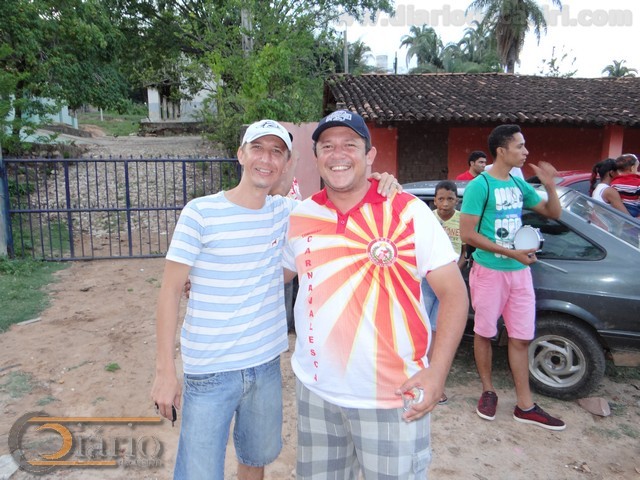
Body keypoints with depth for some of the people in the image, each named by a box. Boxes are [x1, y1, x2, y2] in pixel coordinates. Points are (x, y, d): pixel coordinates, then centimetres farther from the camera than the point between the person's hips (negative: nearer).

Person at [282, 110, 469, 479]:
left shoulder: (409, 212, -10)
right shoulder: (300, 217, 2)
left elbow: (454, 294, -9)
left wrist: (437, 372, -18)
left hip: (392, 396, -3)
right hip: (316, 391, 4)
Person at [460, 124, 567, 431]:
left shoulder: (519, 184, 7)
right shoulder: (480, 185, -13)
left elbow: (553, 214, 16)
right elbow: (467, 234, -17)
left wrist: (550, 187, -3)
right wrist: (511, 252, -18)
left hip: (519, 271, 6)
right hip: (489, 271, -6)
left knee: (521, 337, 9)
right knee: (484, 333, 9)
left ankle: (525, 405, 20)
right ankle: (488, 391, 29)